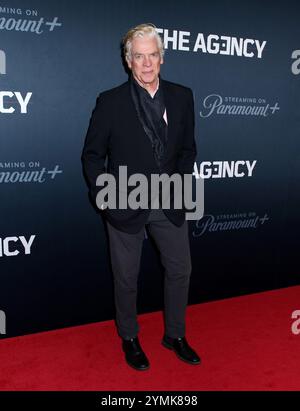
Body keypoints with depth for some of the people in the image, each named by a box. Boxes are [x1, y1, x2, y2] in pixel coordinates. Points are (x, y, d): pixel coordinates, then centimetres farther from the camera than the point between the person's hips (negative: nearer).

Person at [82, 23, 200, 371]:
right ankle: (129, 339, 37)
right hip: (126, 206, -3)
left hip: (169, 204, 4)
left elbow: (187, 148, 9)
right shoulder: (110, 102, -10)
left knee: (180, 270, 14)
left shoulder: (182, 97, 0)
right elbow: (92, 155, -4)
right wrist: (101, 193, -13)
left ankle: (175, 335, 38)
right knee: (126, 278, 12)